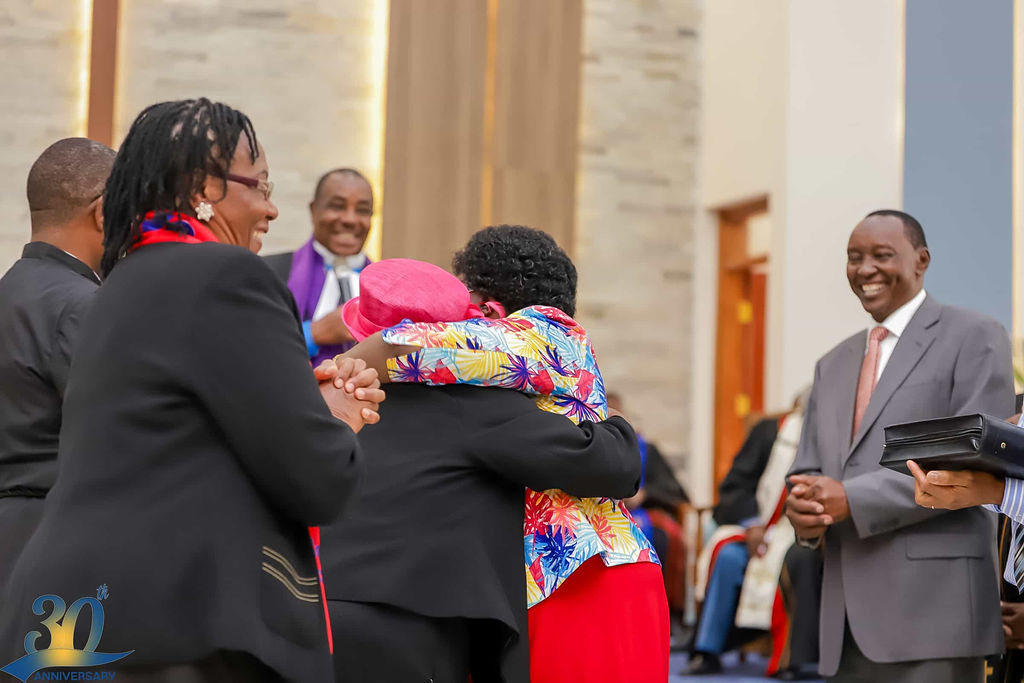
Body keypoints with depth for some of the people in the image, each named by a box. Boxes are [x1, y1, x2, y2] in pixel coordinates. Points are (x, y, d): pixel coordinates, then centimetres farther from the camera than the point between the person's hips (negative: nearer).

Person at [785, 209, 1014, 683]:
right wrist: (802, 509, -6)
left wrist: (852, 499, -16)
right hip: (848, 615, 6)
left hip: (932, 606, -6)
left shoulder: (973, 338, 0)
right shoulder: (834, 365, 21)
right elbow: (809, 470, 20)